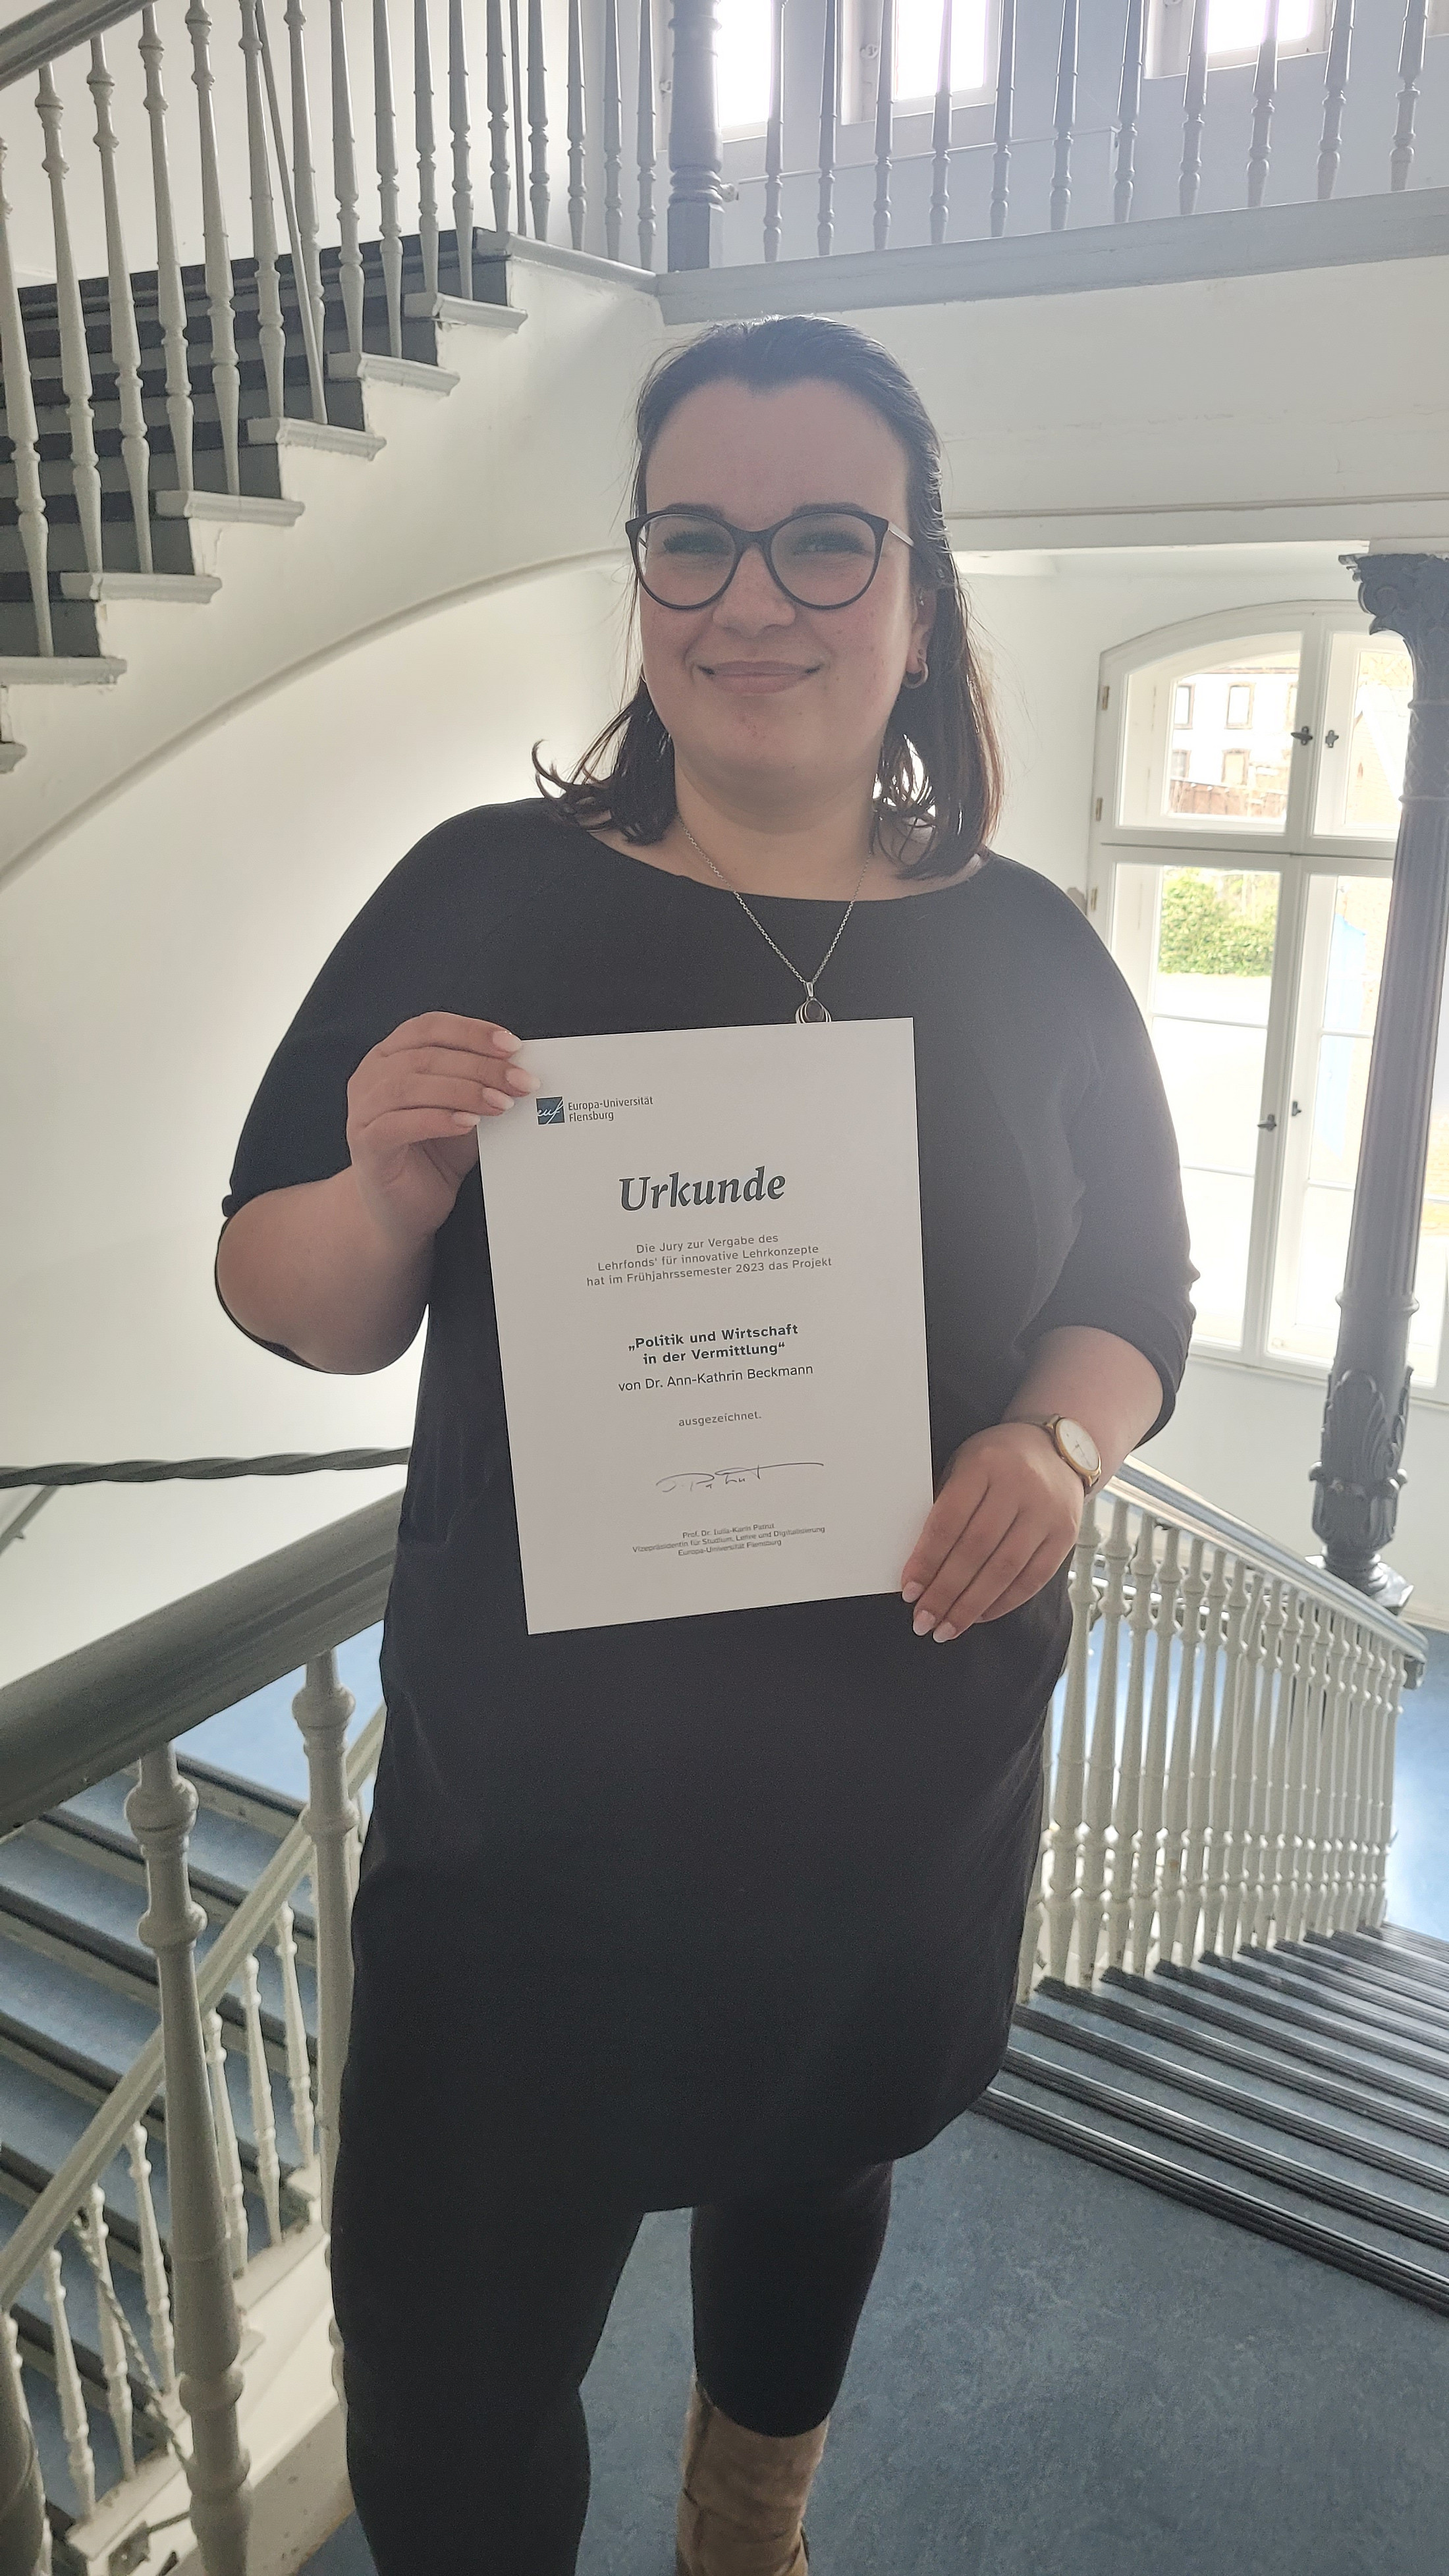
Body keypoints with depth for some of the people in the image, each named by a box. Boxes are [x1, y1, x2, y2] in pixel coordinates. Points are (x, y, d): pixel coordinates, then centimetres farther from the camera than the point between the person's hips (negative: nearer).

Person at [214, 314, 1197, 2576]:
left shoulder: (1027, 948, -3)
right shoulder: (486, 892, -8)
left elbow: (1137, 1298, 5)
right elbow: (287, 1303, -3)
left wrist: (1059, 1441, -16)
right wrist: (390, 1201, -25)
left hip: (913, 1781, 3)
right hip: (530, 1794, -2)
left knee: (819, 2171, 28)